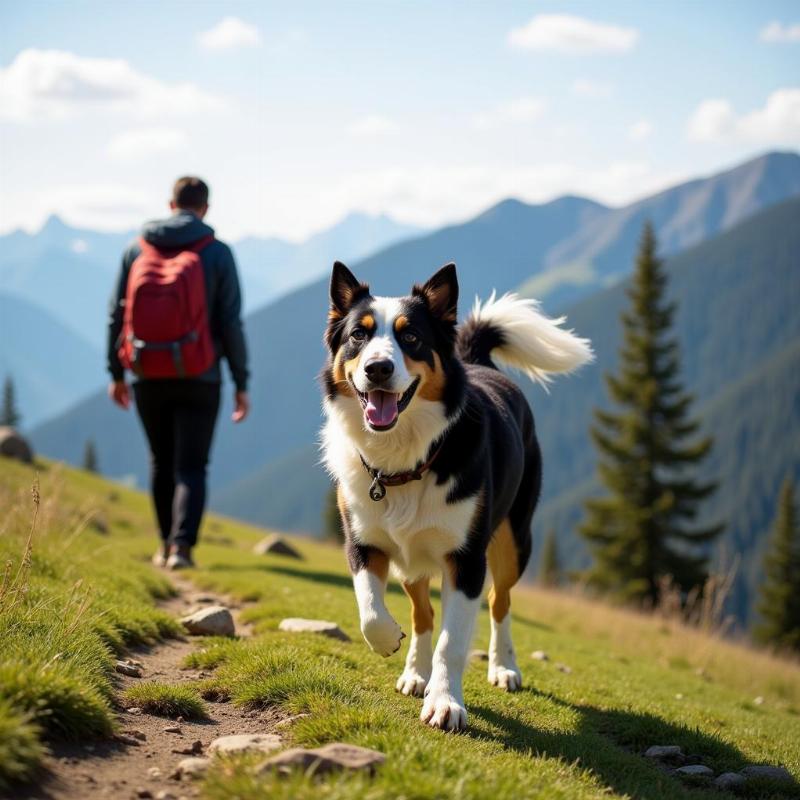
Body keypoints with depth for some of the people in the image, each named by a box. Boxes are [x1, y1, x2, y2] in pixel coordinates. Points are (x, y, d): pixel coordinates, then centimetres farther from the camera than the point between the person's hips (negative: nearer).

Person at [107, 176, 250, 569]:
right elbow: (231, 324, -7)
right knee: (191, 467, 2)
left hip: (148, 377, 2)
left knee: (161, 461, 19)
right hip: (198, 377, -2)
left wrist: (116, 374, 12)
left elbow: (117, 315, 3)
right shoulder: (218, 253, -4)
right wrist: (241, 384, 0)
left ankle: (167, 545, 27)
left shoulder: (137, 248, 2)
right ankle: (182, 545, -15)